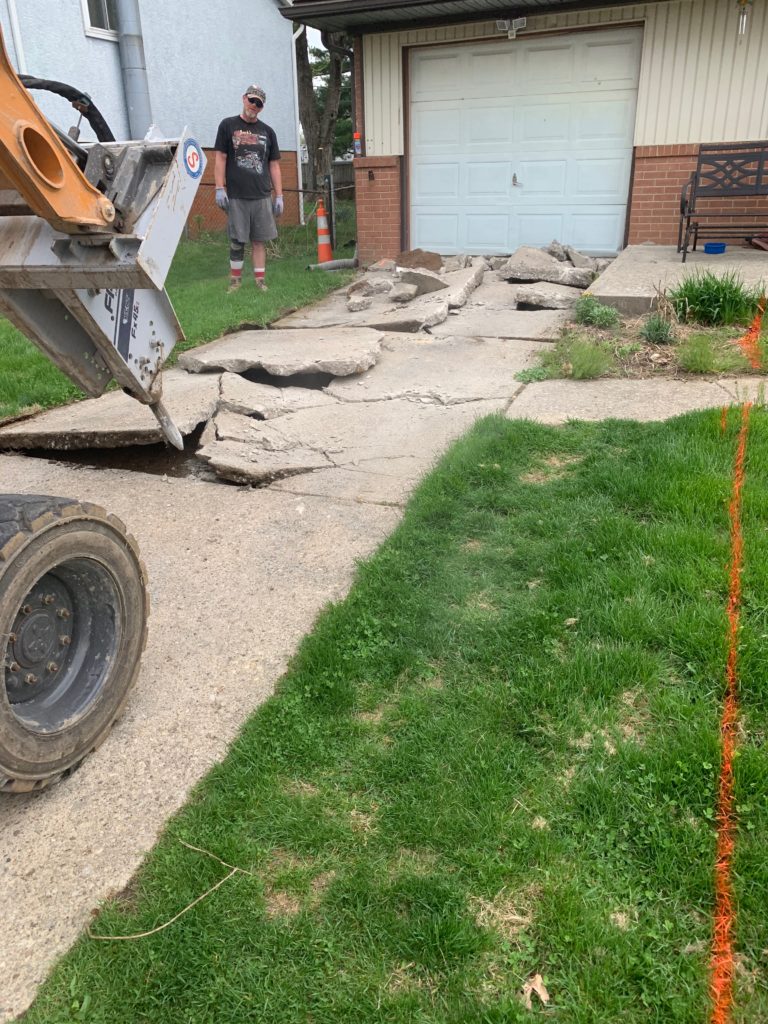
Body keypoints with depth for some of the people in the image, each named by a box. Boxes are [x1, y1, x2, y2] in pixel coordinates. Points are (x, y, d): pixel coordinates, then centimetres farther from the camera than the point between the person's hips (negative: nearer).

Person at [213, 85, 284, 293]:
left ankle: (260, 279, 8)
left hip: (262, 197, 2)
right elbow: (220, 158, 3)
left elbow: (274, 165, 13)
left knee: (260, 239, 2)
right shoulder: (228, 125, 6)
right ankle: (235, 280, 10)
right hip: (236, 196, -2)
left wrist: (279, 196, 7)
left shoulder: (267, 131, 14)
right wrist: (219, 189, -6)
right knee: (237, 241, 0)